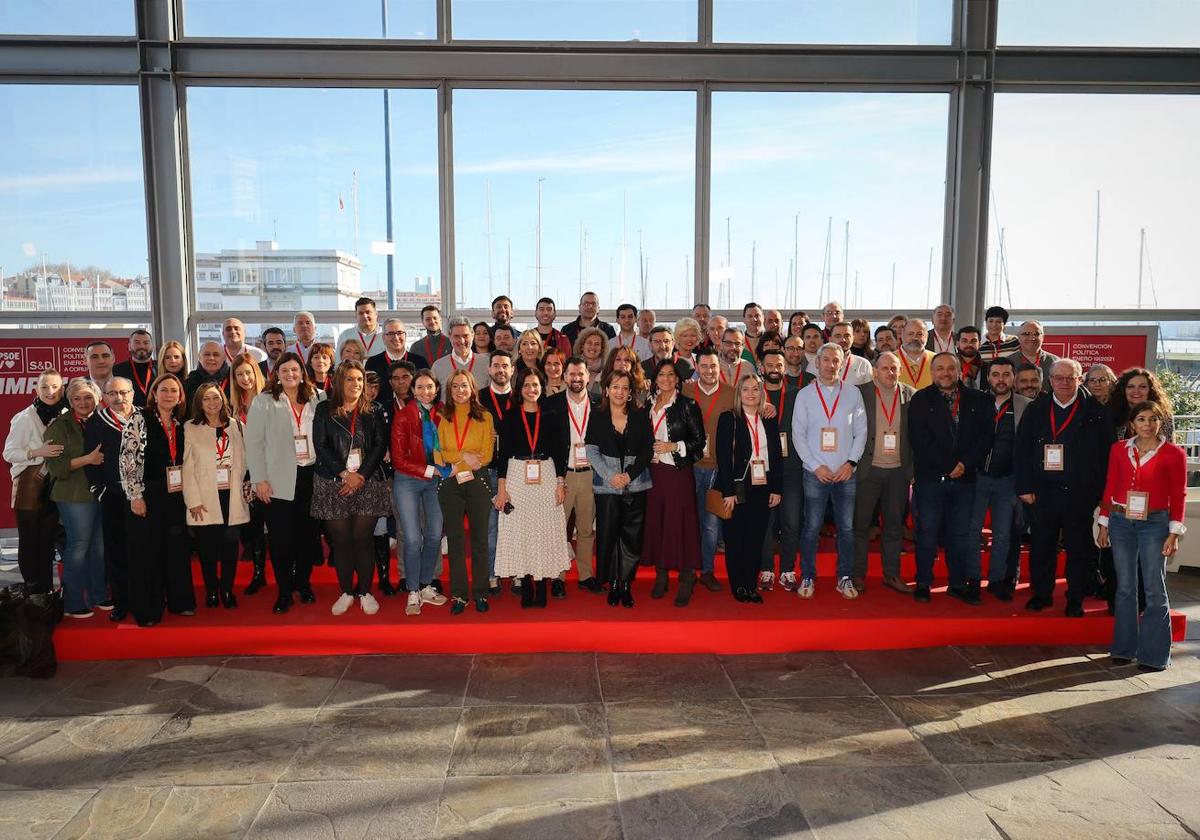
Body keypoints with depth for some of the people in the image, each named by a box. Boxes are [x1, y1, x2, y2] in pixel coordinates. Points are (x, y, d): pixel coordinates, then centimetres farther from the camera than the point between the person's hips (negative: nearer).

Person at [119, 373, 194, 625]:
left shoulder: (181, 424, 10)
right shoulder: (139, 419, -7)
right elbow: (128, 459, -11)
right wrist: (135, 495, -15)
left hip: (176, 496, 5)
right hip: (147, 497, -5)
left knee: (177, 548, 11)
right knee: (146, 552, 2)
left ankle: (179, 601, 24)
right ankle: (146, 610, 12)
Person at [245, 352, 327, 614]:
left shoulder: (316, 400, 8)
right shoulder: (263, 402, 1)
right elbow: (253, 442, -1)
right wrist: (259, 479, -7)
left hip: (310, 476, 2)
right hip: (279, 480, -2)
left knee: (307, 533, 8)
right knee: (281, 537, 1)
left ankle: (303, 583, 25)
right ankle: (284, 591, 14)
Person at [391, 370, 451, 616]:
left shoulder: (441, 414, 1)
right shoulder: (403, 417, -7)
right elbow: (399, 459, -8)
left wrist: (445, 469, -9)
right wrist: (430, 470, -13)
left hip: (435, 481, 3)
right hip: (408, 482, -3)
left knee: (434, 535, 5)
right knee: (413, 539, -4)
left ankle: (426, 587, 21)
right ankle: (413, 594, 9)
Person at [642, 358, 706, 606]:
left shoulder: (688, 405, -2)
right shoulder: (649, 406, 13)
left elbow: (699, 440, -3)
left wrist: (675, 446, -13)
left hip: (678, 471, -5)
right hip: (654, 471, 5)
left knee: (680, 522, -7)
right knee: (655, 520, 5)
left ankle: (686, 579, 1)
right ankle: (661, 575, 16)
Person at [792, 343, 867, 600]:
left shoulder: (853, 393, 6)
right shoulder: (805, 395, 2)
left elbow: (861, 431, 6)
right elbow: (798, 434, 0)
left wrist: (851, 462, -5)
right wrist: (816, 466, -7)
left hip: (846, 472, 1)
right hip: (815, 472, -1)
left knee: (846, 528, 6)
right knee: (811, 528, 1)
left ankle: (845, 578, 17)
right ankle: (807, 578, 12)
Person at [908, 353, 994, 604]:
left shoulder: (978, 400, 8)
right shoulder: (921, 400, 1)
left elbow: (986, 435, 1)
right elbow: (920, 439, -8)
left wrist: (965, 464, -10)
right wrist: (947, 467, -12)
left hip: (964, 478, 2)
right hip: (930, 477, -2)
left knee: (960, 533, 9)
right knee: (927, 532, 2)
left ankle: (958, 584, 19)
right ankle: (923, 583, 12)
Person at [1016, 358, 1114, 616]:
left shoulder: (1097, 412, 0)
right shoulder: (1035, 410, 6)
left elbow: (1107, 454, -1)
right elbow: (1023, 450, 4)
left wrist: (1100, 492, -5)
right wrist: (1025, 487, -1)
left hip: (1081, 495, -1)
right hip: (1044, 492, 2)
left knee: (1079, 549, 6)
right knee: (1042, 546, 8)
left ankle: (1075, 600, 19)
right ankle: (1041, 593, 22)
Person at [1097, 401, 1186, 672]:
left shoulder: (1173, 454, -2)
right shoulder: (1119, 449, 5)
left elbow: (1178, 495, -2)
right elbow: (1110, 487, 8)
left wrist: (1174, 533, -7)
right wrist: (1104, 524, 7)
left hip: (1154, 524, -2)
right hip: (1121, 522, 3)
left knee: (1155, 590, 2)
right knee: (1125, 588, 9)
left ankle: (1154, 654, 12)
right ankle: (1125, 647, 20)